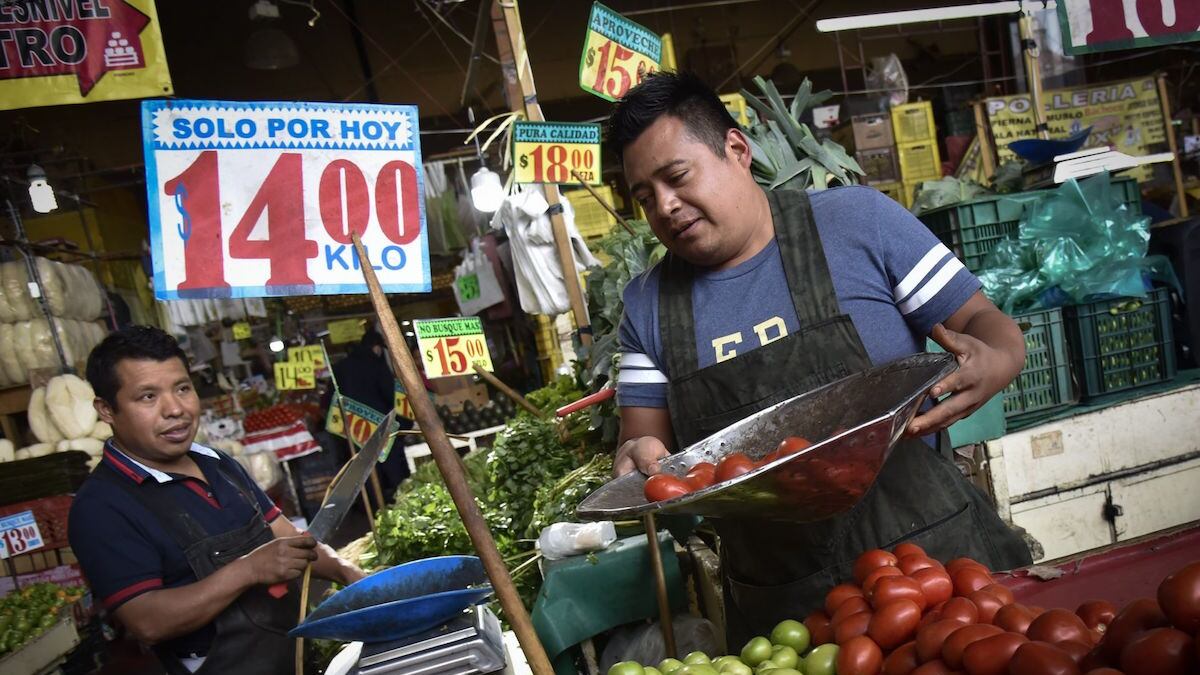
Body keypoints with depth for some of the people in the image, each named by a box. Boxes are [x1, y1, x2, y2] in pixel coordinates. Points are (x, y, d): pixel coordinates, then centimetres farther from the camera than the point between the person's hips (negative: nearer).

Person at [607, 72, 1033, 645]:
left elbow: (984, 321, 0)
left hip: (930, 551, -1)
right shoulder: (648, 304, 4)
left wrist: (993, 363, -22)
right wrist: (641, 458, -17)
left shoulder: (856, 220, -4)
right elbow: (645, 442, 6)